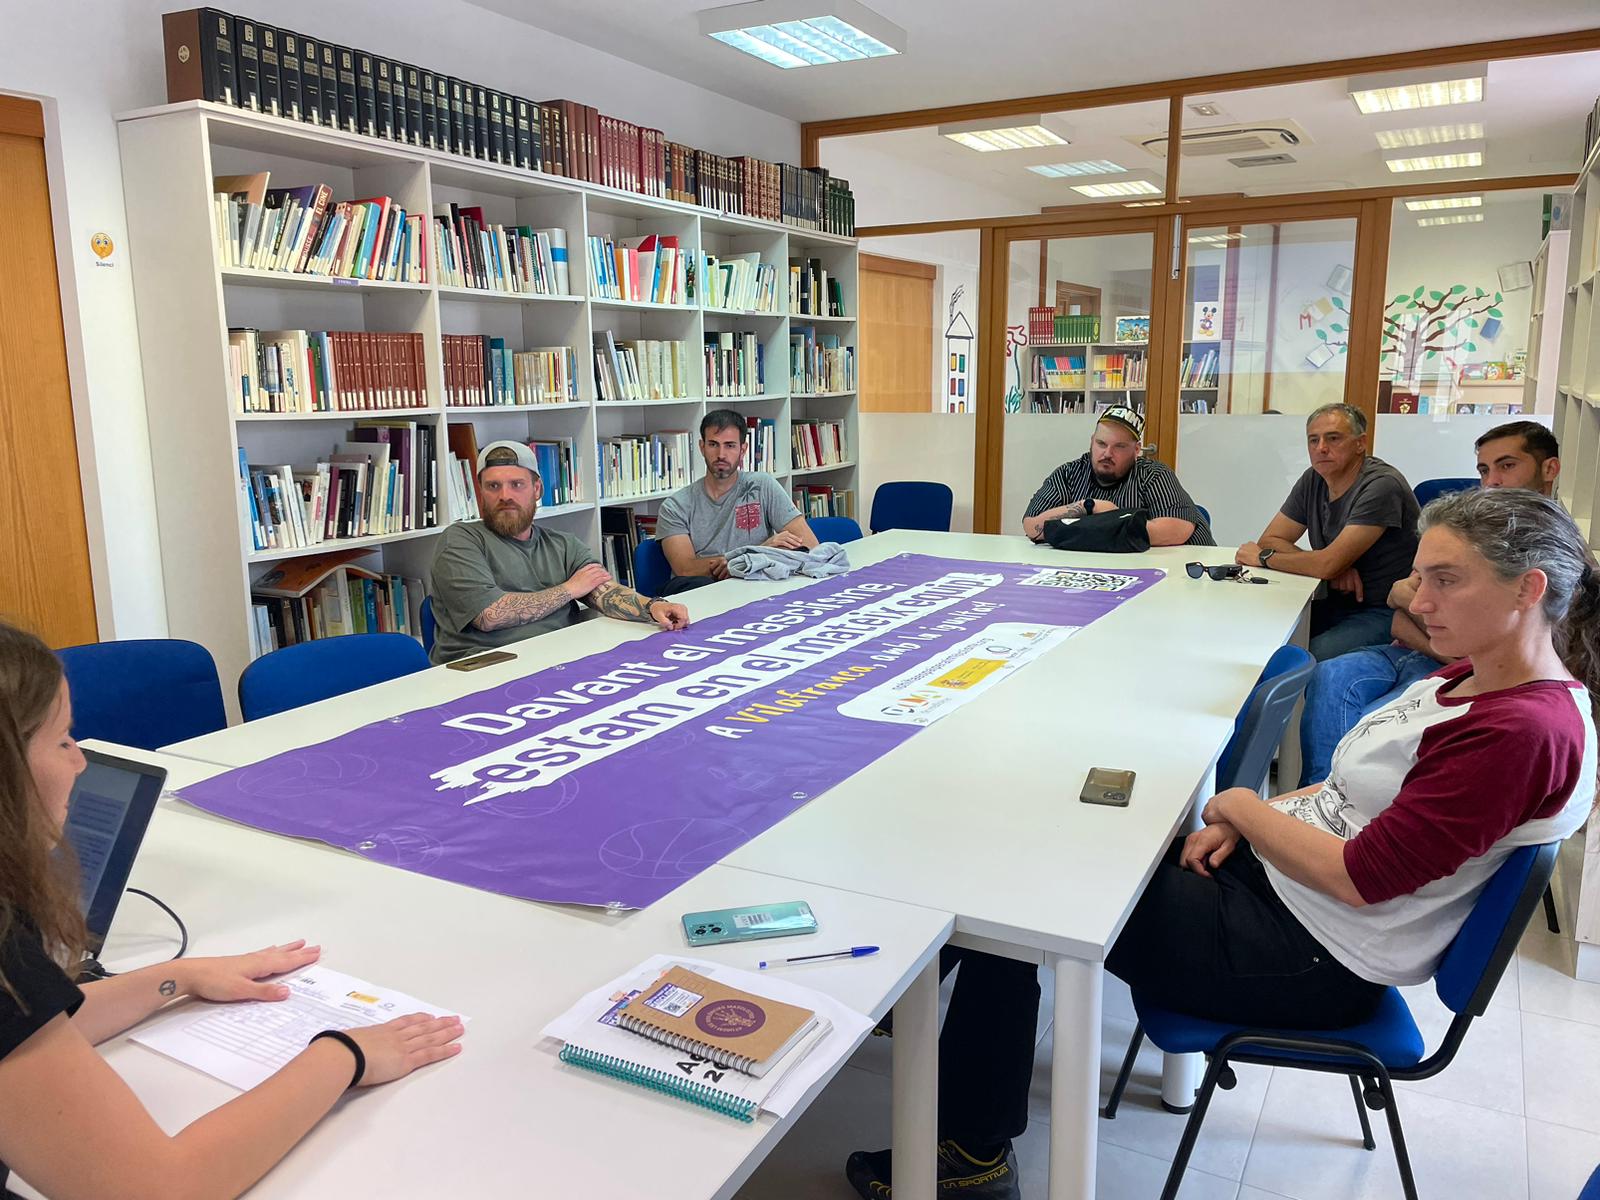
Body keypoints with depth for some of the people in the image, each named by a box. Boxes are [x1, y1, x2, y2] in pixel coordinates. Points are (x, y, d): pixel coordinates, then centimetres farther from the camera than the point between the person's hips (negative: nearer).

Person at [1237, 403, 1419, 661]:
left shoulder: (1382, 485, -18)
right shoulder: (1313, 480, 6)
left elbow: (1327, 564, -24)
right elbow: (1270, 540, 5)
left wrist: (1263, 557, -8)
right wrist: (1335, 569, -12)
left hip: (1382, 612, -7)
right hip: (1333, 604, 7)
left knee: (1309, 660, -31)